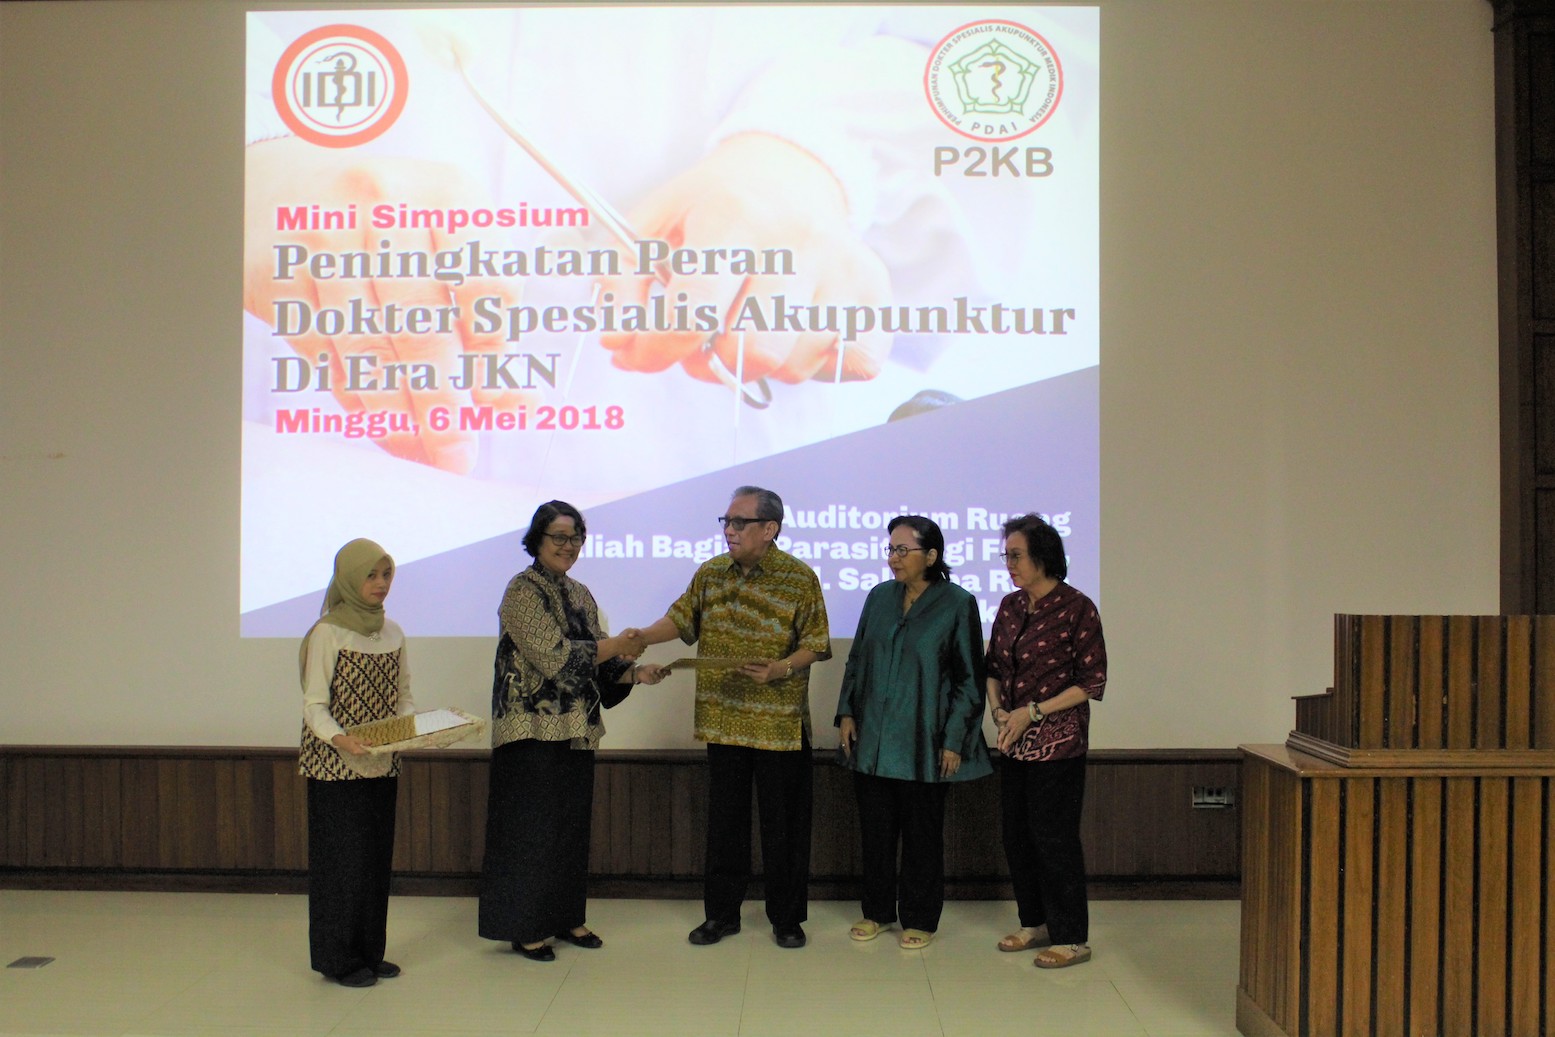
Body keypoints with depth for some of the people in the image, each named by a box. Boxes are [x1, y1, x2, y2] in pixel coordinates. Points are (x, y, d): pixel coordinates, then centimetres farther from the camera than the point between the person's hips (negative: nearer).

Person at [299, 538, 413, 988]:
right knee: (342, 858, -1)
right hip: (335, 766, -6)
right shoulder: (327, 633, -8)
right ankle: (338, 958, 11)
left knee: (377, 858, 10)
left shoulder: (393, 633, 10)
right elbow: (314, 705, -11)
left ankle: (369, 951, 21)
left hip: (382, 765, 6)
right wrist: (338, 738, -28)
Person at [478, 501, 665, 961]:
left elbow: (597, 664, 13)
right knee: (531, 827, -1)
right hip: (534, 728, -7)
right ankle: (524, 927, 10)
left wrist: (634, 673, -3)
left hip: (576, 728, 7)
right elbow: (552, 655, -18)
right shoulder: (523, 591, -9)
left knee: (573, 823, 12)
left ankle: (567, 916, 24)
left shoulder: (580, 595, 14)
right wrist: (612, 646, -14)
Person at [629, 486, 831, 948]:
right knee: (724, 819, 12)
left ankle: (787, 917, 21)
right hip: (723, 719, 4)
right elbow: (681, 618, 13)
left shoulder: (800, 578, -8)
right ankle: (721, 913, 26)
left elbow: (815, 644, -7)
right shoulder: (710, 573, 5)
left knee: (783, 823, 6)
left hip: (780, 723, -4)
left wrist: (780, 669, -23)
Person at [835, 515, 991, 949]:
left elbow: (969, 680, -6)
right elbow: (856, 659, 14)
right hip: (872, 738, 5)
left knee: (922, 833, 6)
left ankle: (919, 920, 21)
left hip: (922, 742, -4)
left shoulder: (957, 604, -7)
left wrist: (954, 741, -9)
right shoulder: (879, 597, 7)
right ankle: (877, 911, 27)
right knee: (875, 829, 12)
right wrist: (847, 712, 5)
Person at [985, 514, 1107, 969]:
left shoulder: (1077, 608, -12)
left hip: (1057, 742, -6)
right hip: (1015, 742, 7)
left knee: (1054, 837, -2)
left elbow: (1092, 683, -11)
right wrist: (998, 710, -4)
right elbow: (994, 667, 14)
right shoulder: (1010, 606, 6)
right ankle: (1035, 923, 29)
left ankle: (1072, 938, 11)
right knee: (1017, 835, 12)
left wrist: (1033, 712, -15)